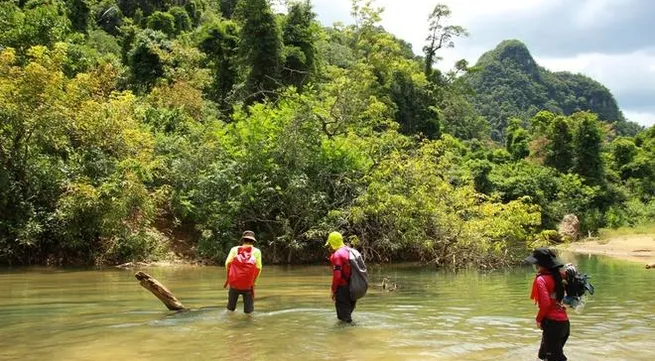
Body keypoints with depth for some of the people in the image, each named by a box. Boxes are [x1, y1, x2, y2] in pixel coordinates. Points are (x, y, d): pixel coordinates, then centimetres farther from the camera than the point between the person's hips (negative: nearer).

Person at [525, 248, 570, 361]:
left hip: (552, 323, -8)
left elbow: (546, 303, -21)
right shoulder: (558, 275, 6)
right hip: (564, 322, 8)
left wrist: (539, 319, -9)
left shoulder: (541, 279, -15)